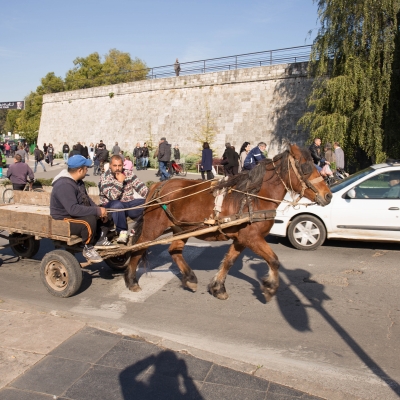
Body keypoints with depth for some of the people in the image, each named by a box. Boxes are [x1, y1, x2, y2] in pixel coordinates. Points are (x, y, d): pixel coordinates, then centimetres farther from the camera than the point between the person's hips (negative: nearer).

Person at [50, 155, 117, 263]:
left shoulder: (77, 181, 5)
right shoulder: (64, 185, -27)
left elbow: (87, 199, 13)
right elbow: (73, 209, -36)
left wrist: (99, 210, -5)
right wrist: (97, 211, -32)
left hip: (78, 215, 10)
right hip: (64, 220, -10)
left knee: (104, 215, 4)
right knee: (89, 220, -35)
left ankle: (101, 240, 1)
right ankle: (88, 248, -16)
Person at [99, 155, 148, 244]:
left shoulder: (128, 173, 3)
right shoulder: (105, 178, -10)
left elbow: (141, 186, -5)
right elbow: (113, 196, -22)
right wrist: (119, 181, -25)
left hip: (129, 204, 4)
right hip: (111, 206, -4)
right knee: (117, 205, -40)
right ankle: (122, 232, -21)